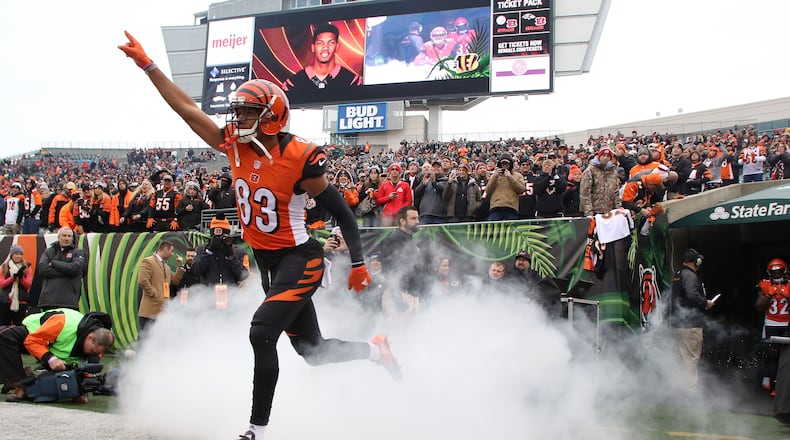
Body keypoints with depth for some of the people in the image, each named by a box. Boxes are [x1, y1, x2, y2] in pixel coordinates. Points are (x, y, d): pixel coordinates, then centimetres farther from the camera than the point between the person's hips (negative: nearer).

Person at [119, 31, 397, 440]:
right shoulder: (235, 146, -2)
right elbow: (187, 108, 3)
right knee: (312, 350, 15)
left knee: (262, 333, -20)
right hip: (266, 261, 7)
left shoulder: (301, 158, -19)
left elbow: (341, 211, -12)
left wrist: (358, 263, -12)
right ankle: (375, 349, 41)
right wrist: (147, 65, 2)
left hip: (300, 259, -7)